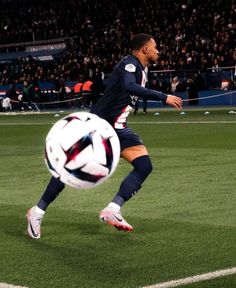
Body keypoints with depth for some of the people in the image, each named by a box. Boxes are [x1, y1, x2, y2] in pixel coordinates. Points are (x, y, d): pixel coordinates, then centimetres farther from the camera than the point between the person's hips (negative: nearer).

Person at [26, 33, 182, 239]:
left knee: (144, 166, -9)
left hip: (118, 129, 8)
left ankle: (112, 210, -14)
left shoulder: (140, 70, 14)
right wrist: (164, 97, -34)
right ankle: (38, 212, 13)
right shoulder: (130, 63, -14)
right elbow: (129, 87, -34)